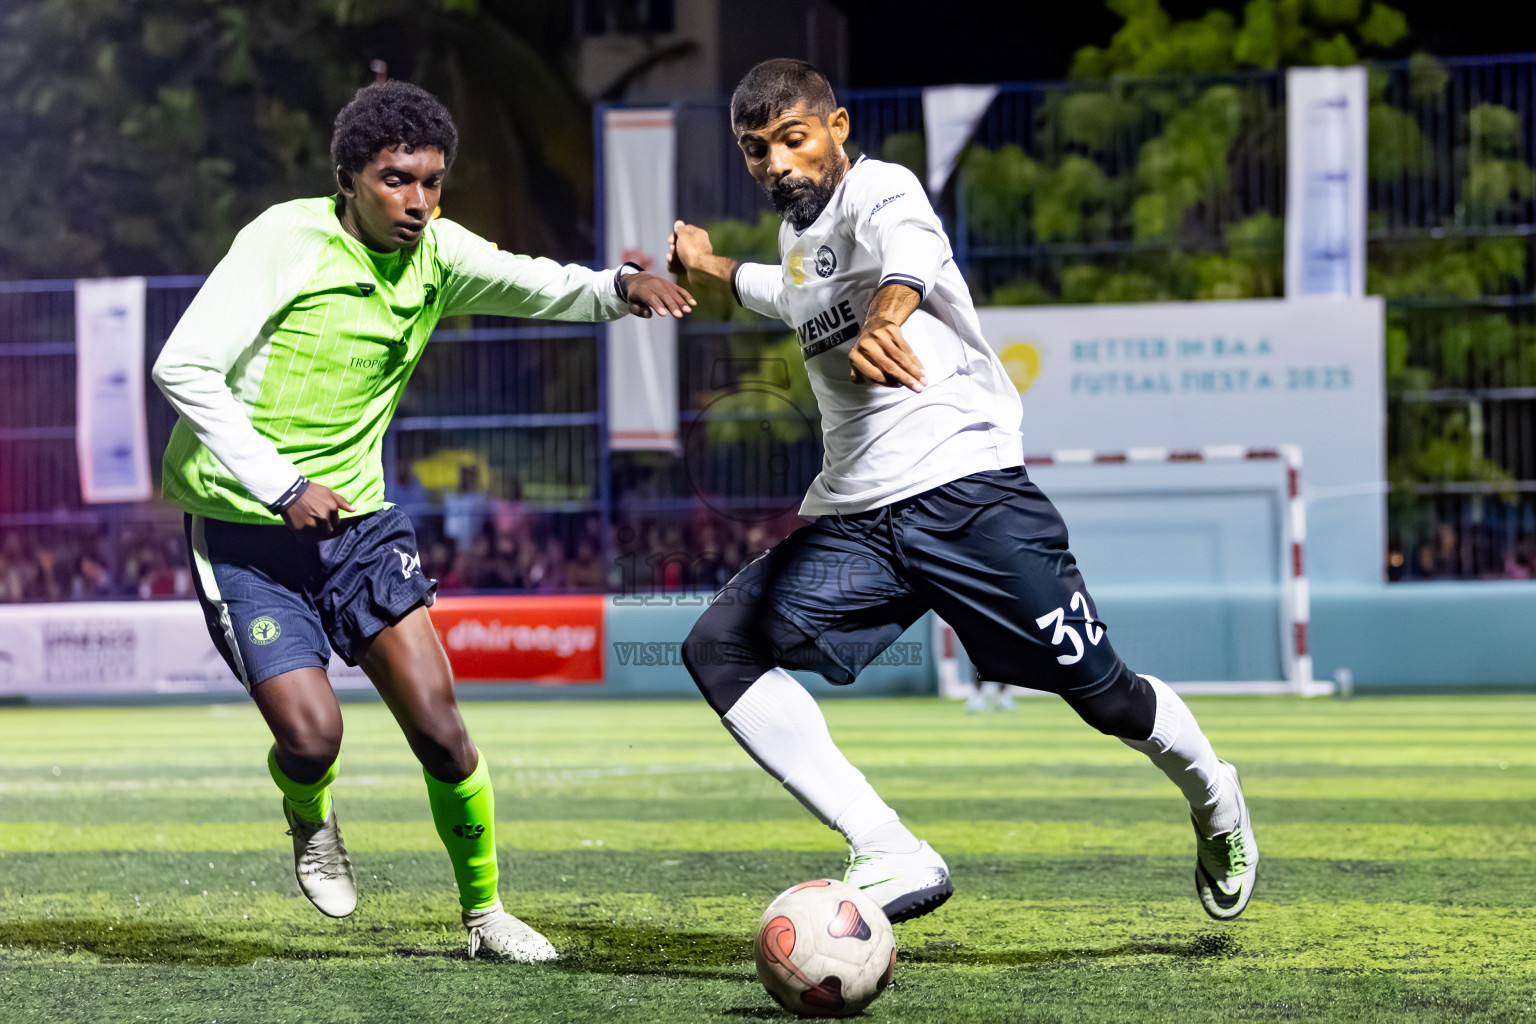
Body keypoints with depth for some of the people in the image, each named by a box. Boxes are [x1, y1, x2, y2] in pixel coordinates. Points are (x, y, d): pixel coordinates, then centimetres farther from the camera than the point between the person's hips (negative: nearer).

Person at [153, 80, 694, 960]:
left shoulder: (437, 254, 1)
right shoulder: (287, 240, -15)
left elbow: (542, 288, 9)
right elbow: (183, 367, -17)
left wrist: (621, 287, -15)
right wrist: (281, 488, -21)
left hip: (356, 518, 5)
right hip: (245, 526, -5)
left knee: (437, 722, -6)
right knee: (311, 735, -15)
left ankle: (486, 912, 13)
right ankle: (310, 815, 22)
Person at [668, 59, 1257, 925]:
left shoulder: (877, 190, -7)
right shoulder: (799, 236, 18)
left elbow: (907, 254, -35)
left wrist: (884, 319, -56)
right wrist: (714, 271, 54)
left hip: (964, 487, -8)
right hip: (853, 519, 8)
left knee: (1103, 692, -3)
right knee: (719, 649, -13)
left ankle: (1213, 798, 32)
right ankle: (892, 855, -22)